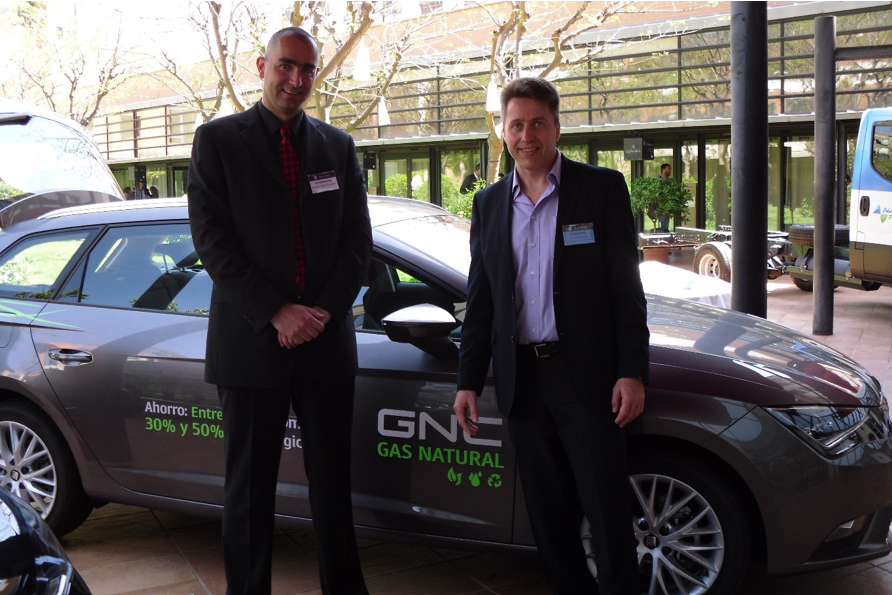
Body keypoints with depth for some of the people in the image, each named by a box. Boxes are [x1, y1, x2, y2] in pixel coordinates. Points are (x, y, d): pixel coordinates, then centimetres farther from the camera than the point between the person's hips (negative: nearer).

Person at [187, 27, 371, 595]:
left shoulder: (338, 145, 12)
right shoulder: (218, 139, 2)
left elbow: (358, 239, 7)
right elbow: (212, 238, -6)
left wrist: (325, 310, -8)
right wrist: (276, 312, -14)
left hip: (327, 337, 3)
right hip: (250, 337, -3)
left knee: (333, 479, 11)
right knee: (250, 486, 6)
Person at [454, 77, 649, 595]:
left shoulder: (603, 188, -1)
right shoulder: (489, 203, 11)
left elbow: (627, 287, -3)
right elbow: (480, 299, 13)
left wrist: (632, 372, -10)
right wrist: (470, 381, 8)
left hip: (587, 376, -4)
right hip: (522, 378, 4)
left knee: (608, 510, 1)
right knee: (548, 512, 13)